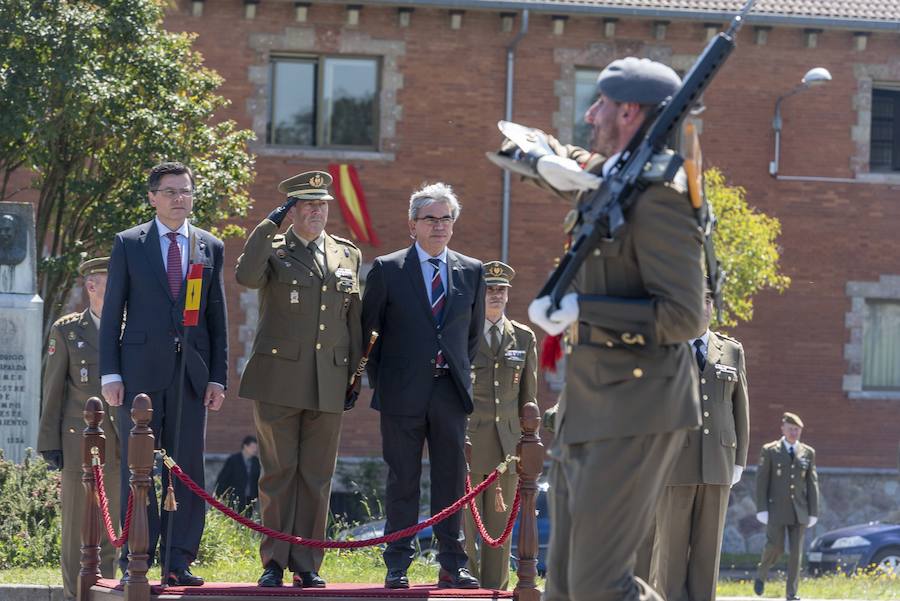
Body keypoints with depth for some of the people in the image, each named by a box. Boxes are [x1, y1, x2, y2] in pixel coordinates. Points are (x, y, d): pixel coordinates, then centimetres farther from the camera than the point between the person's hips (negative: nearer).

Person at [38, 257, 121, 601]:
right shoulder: (66, 330, 3)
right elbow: (53, 390, 2)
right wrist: (49, 443, -5)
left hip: (122, 452, 3)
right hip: (79, 447, -3)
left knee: (110, 532, 4)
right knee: (77, 531, -1)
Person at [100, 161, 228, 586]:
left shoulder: (211, 248, 12)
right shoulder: (129, 244, 6)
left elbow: (217, 319, 12)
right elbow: (112, 312, 4)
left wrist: (218, 376, 5)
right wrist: (110, 373, -4)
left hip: (191, 371, 2)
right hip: (141, 370, -2)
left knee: (188, 467, 1)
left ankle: (178, 562, 4)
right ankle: (135, 562, 1)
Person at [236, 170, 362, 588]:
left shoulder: (348, 255, 14)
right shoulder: (272, 249, 3)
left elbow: (354, 319, 16)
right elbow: (246, 276, -20)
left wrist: (355, 374, 11)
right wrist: (270, 225, -17)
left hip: (328, 385, 3)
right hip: (279, 379, -3)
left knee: (317, 476, 4)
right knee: (279, 472, 0)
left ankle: (307, 564, 10)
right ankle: (274, 562, 6)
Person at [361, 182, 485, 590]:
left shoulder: (471, 272, 10)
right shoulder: (387, 270, 1)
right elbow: (368, 330, 5)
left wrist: (459, 371, 13)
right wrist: (380, 382, 2)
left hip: (450, 392, 3)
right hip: (403, 395, -3)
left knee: (451, 480, 3)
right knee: (402, 480, 0)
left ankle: (452, 566, 7)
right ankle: (398, 566, 4)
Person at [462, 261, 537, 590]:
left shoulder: (524, 337, 12)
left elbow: (528, 396, 15)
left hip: (507, 444, 3)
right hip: (466, 441, -3)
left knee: (500, 525, 4)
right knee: (464, 523, -4)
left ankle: (495, 590, 7)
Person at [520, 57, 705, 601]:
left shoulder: (658, 194, -15)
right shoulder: (608, 179, 13)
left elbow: (683, 317, -20)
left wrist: (581, 310, -20)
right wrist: (557, 164, 3)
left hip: (636, 413, -10)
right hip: (586, 413, 10)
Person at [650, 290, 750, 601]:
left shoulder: (732, 351, 10)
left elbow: (740, 408, 11)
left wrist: (739, 461, 6)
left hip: (716, 467, 3)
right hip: (672, 462, -3)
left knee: (708, 549, 2)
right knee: (670, 549, -3)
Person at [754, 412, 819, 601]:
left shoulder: (808, 452, 7)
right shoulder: (769, 451, 0)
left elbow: (812, 484, 6)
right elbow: (761, 481, -3)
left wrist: (813, 512, 1)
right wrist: (762, 509, -11)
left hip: (799, 510, 2)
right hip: (776, 508, -2)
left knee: (796, 551, -3)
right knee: (775, 547, -11)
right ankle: (761, 574, 18)